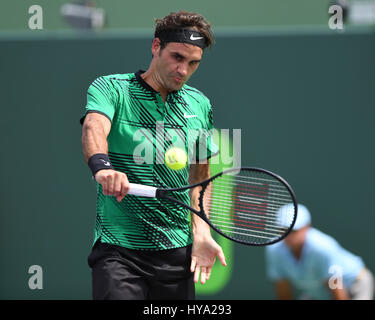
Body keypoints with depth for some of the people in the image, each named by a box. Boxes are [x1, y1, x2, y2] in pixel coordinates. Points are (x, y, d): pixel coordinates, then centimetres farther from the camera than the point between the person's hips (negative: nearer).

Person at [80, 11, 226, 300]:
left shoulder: (200, 105, 12)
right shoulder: (111, 88, -3)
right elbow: (93, 127, -24)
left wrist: (201, 233, 7)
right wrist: (102, 165, -46)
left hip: (178, 253, 5)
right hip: (119, 251, -5)